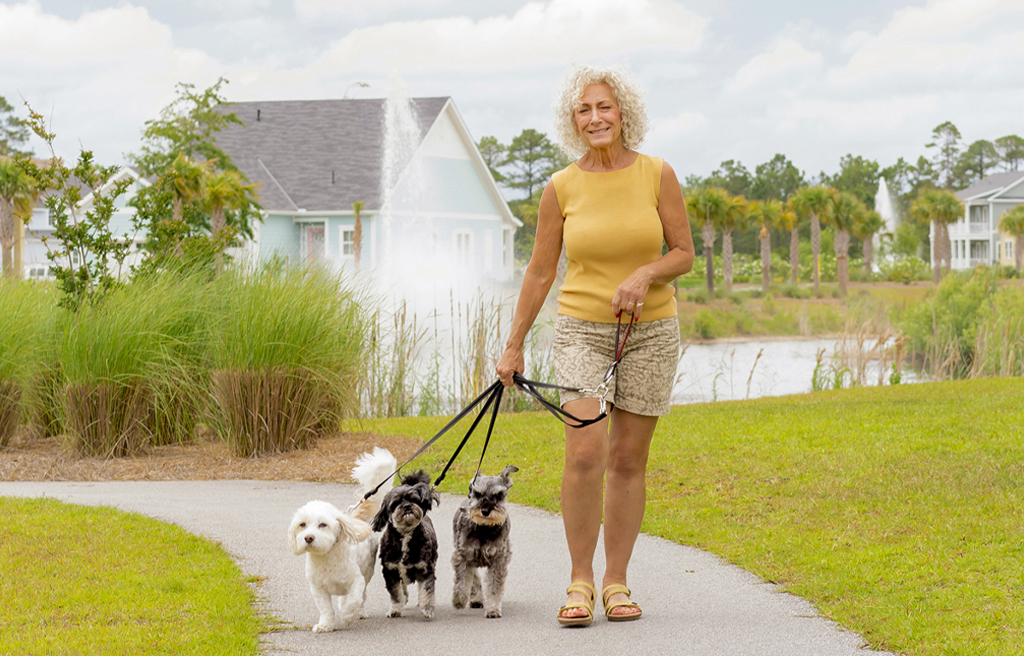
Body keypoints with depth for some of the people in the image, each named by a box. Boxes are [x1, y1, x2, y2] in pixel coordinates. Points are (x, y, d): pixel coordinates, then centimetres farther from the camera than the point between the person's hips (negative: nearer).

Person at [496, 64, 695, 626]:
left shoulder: (657, 175, -1)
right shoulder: (561, 188, -1)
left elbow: (684, 253, 3)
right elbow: (539, 271, 6)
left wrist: (646, 274, -18)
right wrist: (513, 346, 7)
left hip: (650, 329, 1)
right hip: (582, 327, -1)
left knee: (628, 458, 4)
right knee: (584, 452, -15)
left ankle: (616, 581, 13)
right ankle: (580, 581, -4)